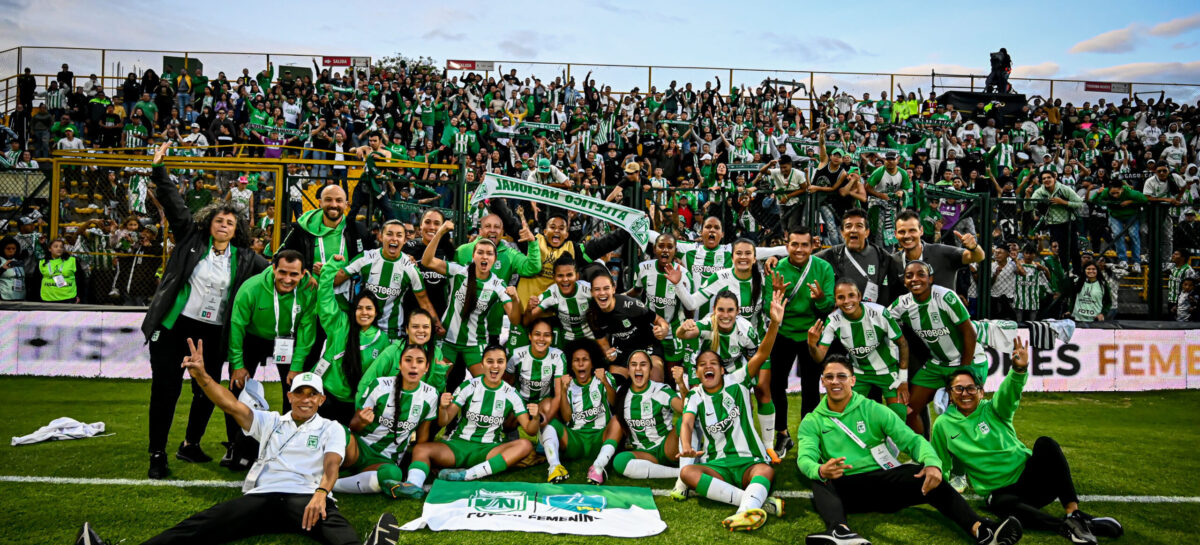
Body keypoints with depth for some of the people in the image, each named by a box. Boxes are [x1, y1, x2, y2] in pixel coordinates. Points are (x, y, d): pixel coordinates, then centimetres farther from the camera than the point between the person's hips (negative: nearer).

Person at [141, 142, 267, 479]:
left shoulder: (244, 258, 7)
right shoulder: (191, 238, 3)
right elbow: (173, 204, 0)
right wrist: (159, 170, -6)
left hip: (212, 333, 3)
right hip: (174, 325, -2)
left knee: (207, 391, 9)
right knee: (165, 388, -1)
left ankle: (190, 445, 30)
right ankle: (157, 455, 9)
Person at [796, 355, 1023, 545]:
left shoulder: (873, 410, 9)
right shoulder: (812, 423, 7)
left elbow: (912, 440, -1)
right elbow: (805, 458, -10)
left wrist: (932, 463, -24)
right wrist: (820, 470, -36)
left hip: (884, 480, 1)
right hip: (845, 489, -1)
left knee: (926, 476, -26)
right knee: (820, 482, -34)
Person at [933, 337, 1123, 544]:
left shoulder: (992, 410, 4)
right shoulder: (943, 425, 6)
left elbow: (1009, 393, -19)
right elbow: (941, 465, 18)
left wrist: (1019, 370, -39)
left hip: (1028, 478, 2)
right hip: (999, 492, -1)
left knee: (1045, 444, -30)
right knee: (1004, 505, -39)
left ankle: (1074, 513, -32)